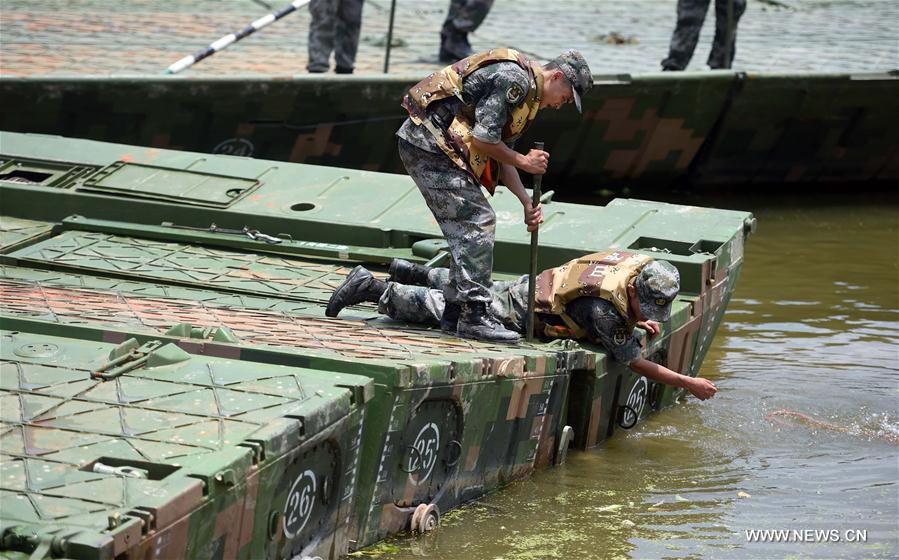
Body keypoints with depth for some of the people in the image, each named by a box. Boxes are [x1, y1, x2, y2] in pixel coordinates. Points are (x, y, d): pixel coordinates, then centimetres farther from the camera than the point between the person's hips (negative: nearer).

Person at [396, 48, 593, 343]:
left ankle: (454, 315, 15)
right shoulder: (513, 78, -14)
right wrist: (522, 161, -5)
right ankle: (474, 316, -14)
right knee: (476, 221, -12)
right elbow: (483, 139, -19)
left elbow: (500, 152, 20)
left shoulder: (525, 90, 20)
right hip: (429, 142, -11)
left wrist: (527, 203, 11)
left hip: (423, 143, 11)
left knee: (467, 226, 12)